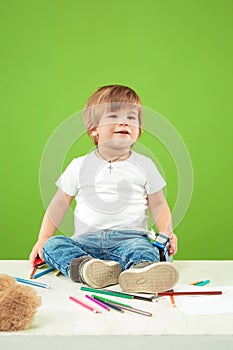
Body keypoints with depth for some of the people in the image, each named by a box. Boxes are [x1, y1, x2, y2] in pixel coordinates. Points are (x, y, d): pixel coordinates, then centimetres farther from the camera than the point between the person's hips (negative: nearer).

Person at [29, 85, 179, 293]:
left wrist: (166, 232, -7)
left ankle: (140, 271, -62)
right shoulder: (79, 166, 9)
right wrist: (42, 239, 7)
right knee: (52, 244, -23)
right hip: (86, 241, 2)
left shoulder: (144, 165, 9)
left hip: (129, 238, -1)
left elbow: (158, 204, 11)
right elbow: (60, 204, 13)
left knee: (144, 249, -33)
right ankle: (85, 266, -47)